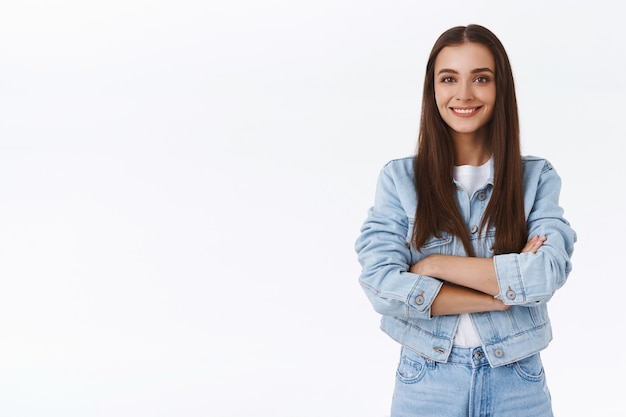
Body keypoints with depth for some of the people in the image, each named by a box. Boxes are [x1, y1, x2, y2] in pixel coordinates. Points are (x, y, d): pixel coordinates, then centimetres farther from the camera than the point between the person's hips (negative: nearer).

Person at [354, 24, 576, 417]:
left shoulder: (537, 177, -2)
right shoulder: (398, 178, -4)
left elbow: (548, 274, -16)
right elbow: (381, 286, -15)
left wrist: (435, 265, -15)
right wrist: (505, 293, -16)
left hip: (516, 384, 1)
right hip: (427, 384, -1)